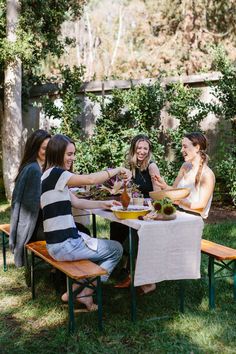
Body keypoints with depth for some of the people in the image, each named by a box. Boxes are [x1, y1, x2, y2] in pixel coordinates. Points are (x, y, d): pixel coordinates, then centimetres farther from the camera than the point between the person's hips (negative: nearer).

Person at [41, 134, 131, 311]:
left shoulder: (53, 175, 14)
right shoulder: (55, 173, -17)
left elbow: (77, 202, 17)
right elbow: (90, 179, -25)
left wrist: (104, 204, 9)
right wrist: (118, 169, -11)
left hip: (63, 240, 10)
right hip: (64, 245, -10)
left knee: (104, 246, 27)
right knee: (116, 249, 7)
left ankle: (74, 290, 23)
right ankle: (85, 293, 12)